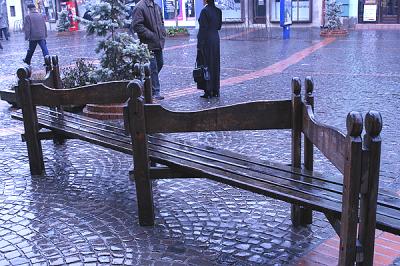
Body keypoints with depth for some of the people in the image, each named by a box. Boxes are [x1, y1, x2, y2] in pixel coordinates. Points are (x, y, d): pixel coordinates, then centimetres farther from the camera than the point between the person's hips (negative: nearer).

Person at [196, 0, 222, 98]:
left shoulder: (204, 11, -14)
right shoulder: (218, 10, 7)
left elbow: (202, 29, -17)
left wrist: (199, 45, -14)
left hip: (206, 40, -7)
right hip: (216, 39, 7)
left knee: (206, 65, -1)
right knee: (215, 65, 12)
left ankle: (208, 91, 1)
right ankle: (215, 90, 17)